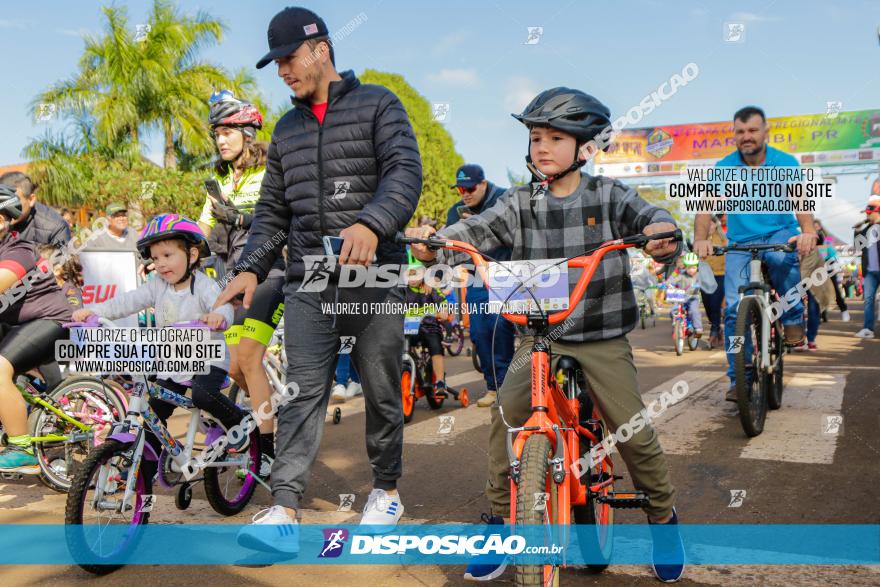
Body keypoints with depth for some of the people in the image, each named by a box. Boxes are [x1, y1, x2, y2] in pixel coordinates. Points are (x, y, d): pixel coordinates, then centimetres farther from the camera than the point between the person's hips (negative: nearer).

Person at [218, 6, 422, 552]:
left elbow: (406, 172, -12)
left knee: (381, 390, 5)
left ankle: (387, 489, 24)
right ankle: (285, 510, -5)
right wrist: (251, 268, 4)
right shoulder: (287, 129, 20)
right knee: (303, 391, -4)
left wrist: (371, 223, -31)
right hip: (308, 280, 4)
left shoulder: (378, 104, 3)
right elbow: (272, 210, 19)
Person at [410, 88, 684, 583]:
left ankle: (663, 516, 24)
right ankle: (502, 519, 2)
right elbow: (477, 231, -10)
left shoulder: (610, 196, -1)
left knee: (634, 430, -4)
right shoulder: (520, 204, 2)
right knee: (506, 416, -17)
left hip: (602, 339, -1)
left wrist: (663, 234, -39)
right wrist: (435, 246, -30)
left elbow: (652, 220, -15)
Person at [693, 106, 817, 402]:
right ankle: (738, 379, -2)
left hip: (780, 232, -1)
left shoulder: (785, 162, -4)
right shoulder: (724, 167, -3)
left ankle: (793, 318, -11)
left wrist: (808, 231, -40)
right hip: (740, 243, 1)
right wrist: (701, 239, -35)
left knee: (782, 258, -38)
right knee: (734, 308, -13)